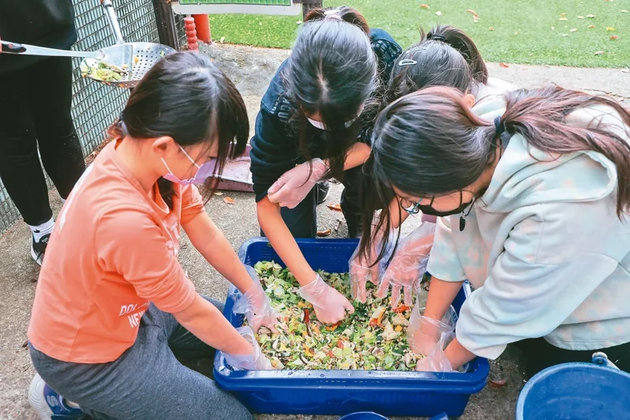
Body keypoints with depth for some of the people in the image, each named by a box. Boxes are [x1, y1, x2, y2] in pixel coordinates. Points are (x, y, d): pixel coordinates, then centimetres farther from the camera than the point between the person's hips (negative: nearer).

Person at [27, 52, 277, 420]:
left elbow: (206, 234, -4)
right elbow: (191, 311, -24)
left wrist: (256, 296, 4)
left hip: (126, 310, 8)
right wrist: (250, 355, -7)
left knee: (232, 322, 23)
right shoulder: (126, 220, -40)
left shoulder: (143, 150, -17)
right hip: (85, 359, -8)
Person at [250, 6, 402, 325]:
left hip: (361, 146, 1)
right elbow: (266, 204, -32)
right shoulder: (280, 105, -40)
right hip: (301, 149, -1)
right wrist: (315, 289, -33)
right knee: (294, 238, -9)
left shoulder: (385, 56, -38)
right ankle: (313, 193, 20)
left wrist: (318, 169, -43)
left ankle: (356, 215, 5)